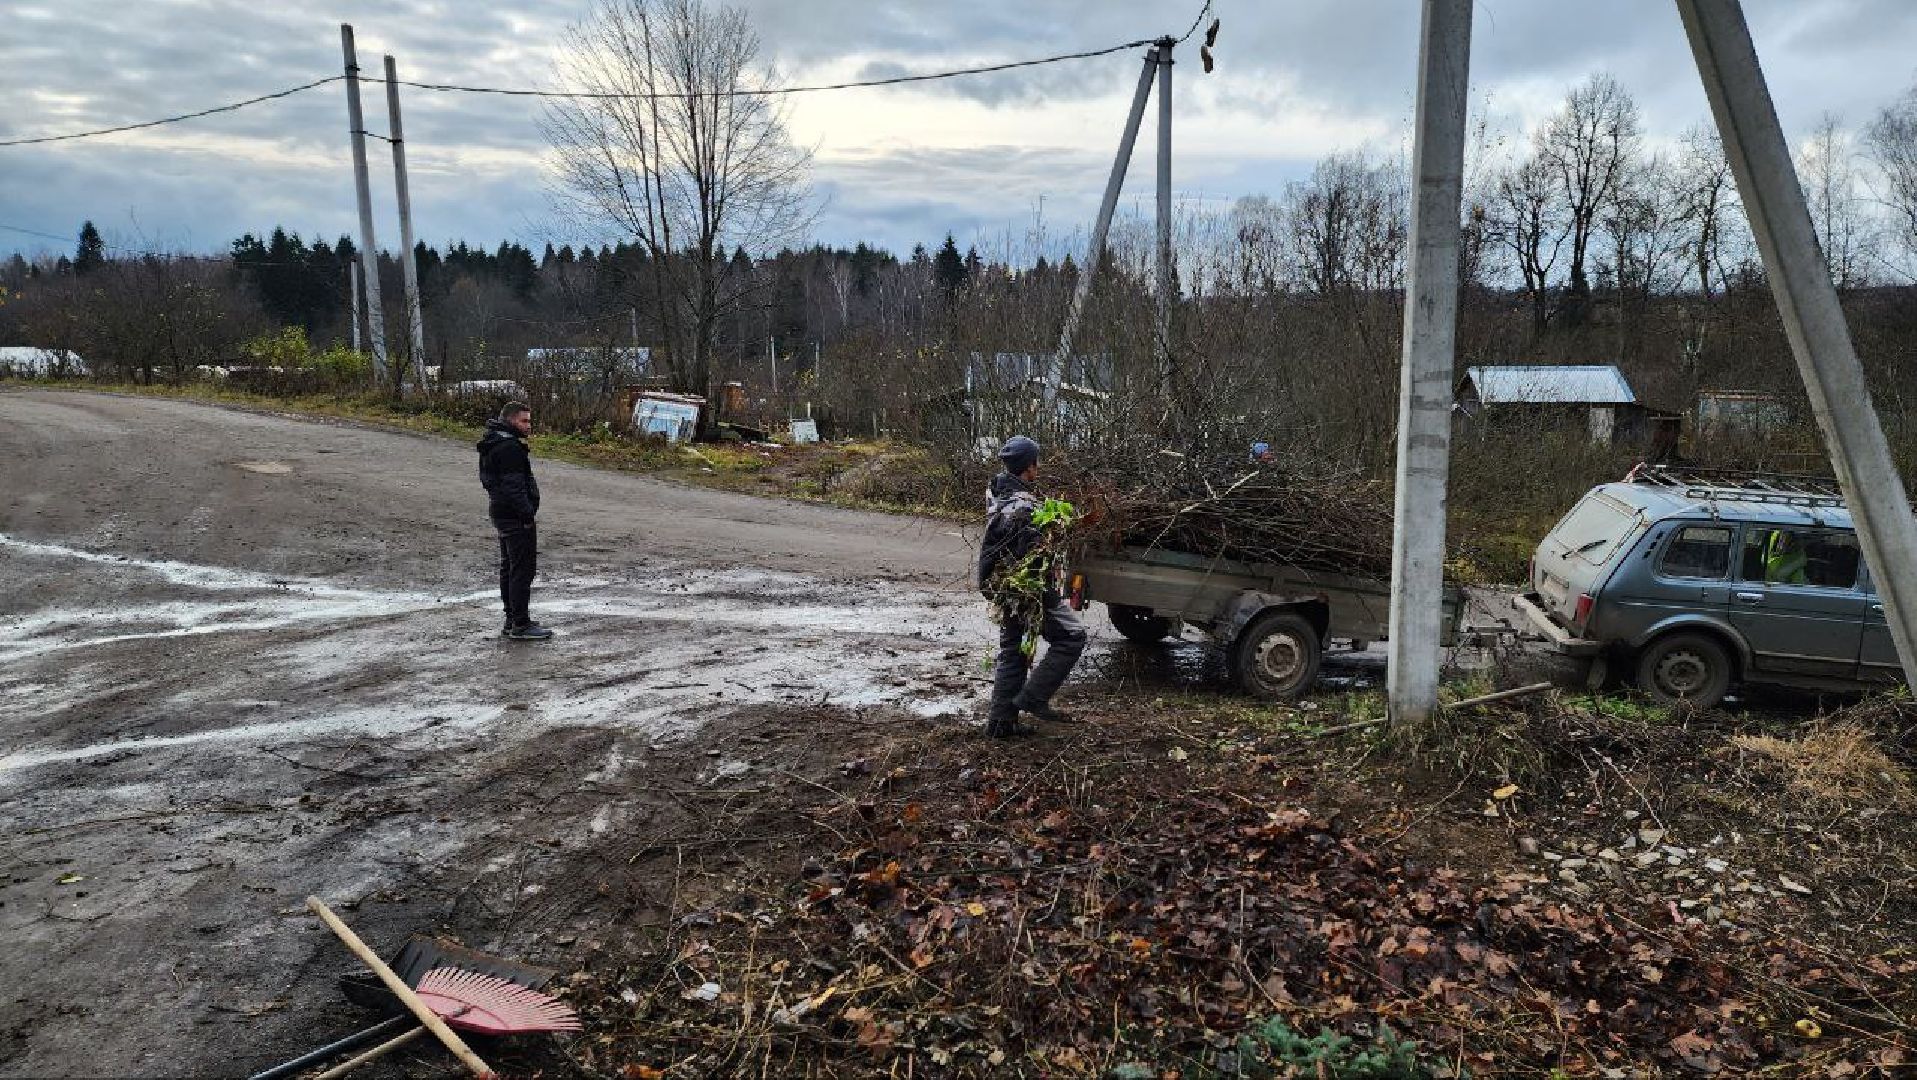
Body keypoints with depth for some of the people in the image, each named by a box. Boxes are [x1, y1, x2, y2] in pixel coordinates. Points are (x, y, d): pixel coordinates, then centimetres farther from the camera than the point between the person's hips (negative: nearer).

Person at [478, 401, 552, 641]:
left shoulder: (493, 444, 15)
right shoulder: (509, 447, -19)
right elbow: (513, 486, -24)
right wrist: (527, 513, -21)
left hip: (501, 513, 11)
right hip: (516, 516, -11)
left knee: (508, 567, 17)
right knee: (523, 569, -7)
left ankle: (512, 620, 26)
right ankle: (520, 625, -5)